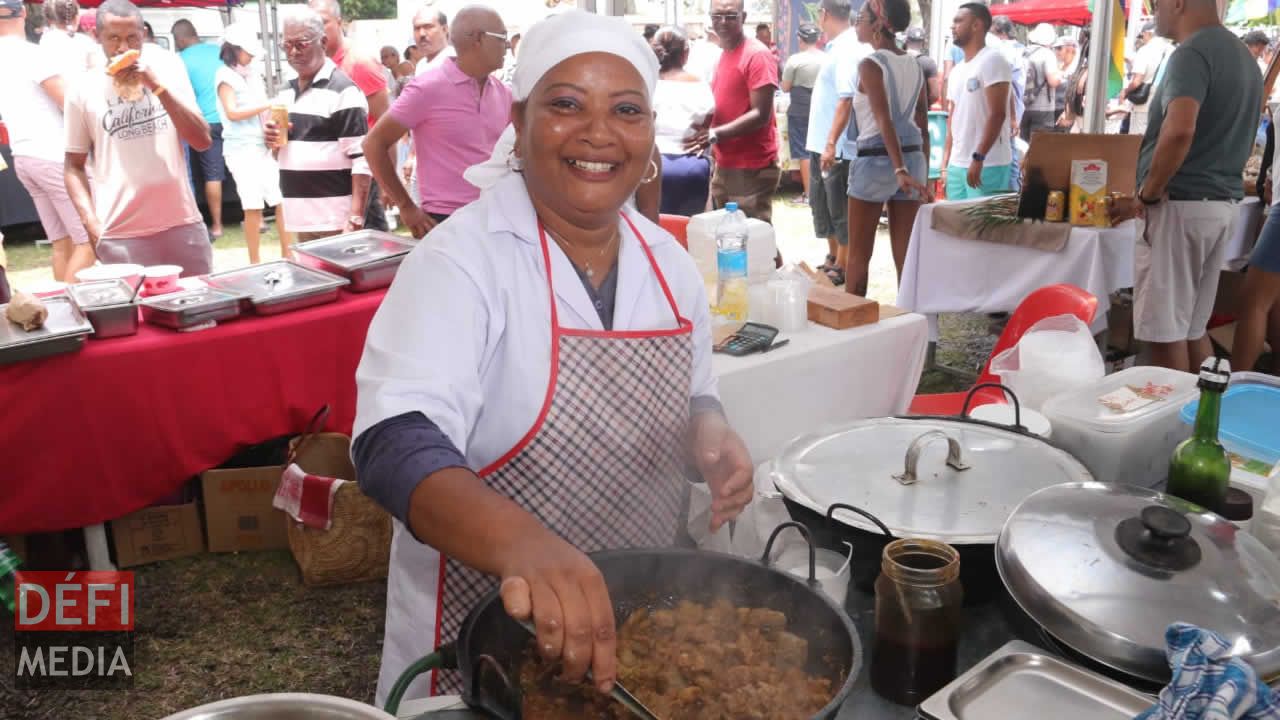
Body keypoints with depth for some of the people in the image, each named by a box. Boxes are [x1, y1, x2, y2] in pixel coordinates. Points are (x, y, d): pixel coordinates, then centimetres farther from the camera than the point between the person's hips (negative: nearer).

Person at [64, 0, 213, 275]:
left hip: (182, 225, 2)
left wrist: (158, 87, -11)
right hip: (120, 235, -1)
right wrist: (91, 222, -7)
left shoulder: (169, 72, 5)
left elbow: (203, 141, -2)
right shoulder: (84, 90, 2)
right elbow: (74, 165, 7)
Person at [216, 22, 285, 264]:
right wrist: (266, 106, -14)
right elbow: (232, 113, -12)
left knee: (283, 200, 2)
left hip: (264, 147, 6)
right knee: (253, 207, -7)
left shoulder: (252, 75, 17)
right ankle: (255, 262, 0)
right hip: (242, 150, -6)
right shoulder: (226, 76, -3)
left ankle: (287, 255, 11)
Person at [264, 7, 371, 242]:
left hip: (336, 219, -7)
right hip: (301, 216, 8)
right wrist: (273, 139, 1)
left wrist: (356, 218, -22)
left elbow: (361, 159, -15)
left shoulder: (343, 90, -10)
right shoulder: (288, 91, 14)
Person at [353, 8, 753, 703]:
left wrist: (711, 433, -11)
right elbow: (398, 446, -32)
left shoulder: (667, 261, -2)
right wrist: (519, 541, -50)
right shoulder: (461, 259, -20)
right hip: (481, 637, -5)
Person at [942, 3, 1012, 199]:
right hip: (957, 164, 8)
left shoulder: (992, 60, -7)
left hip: (988, 164, -8)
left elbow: (997, 114, -15)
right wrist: (945, 161, 14)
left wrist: (978, 158, -21)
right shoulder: (957, 71, 17)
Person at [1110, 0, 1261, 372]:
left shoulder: (1192, 53, -14)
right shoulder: (1243, 55, 18)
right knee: (1193, 326, 16)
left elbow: (1180, 131, -29)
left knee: (1165, 330, -3)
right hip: (1222, 202, 10)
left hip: (1181, 204, -10)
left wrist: (1147, 194, -18)